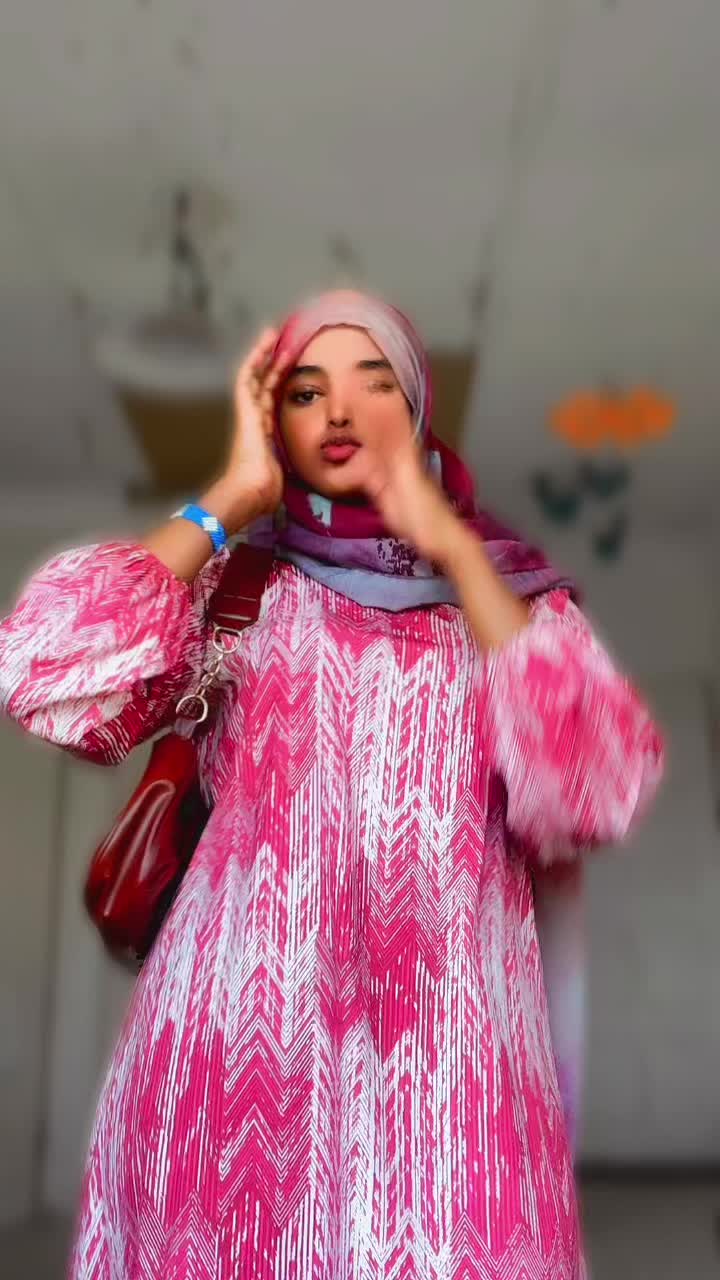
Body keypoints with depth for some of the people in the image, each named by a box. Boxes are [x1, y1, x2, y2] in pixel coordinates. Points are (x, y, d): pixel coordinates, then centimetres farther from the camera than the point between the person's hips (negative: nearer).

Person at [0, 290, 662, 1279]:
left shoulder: (514, 596, 8)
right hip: (237, 1042, 0)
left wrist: (453, 550, -9)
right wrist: (229, 503, -4)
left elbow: (596, 800, -11)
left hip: (445, 1055, 0)